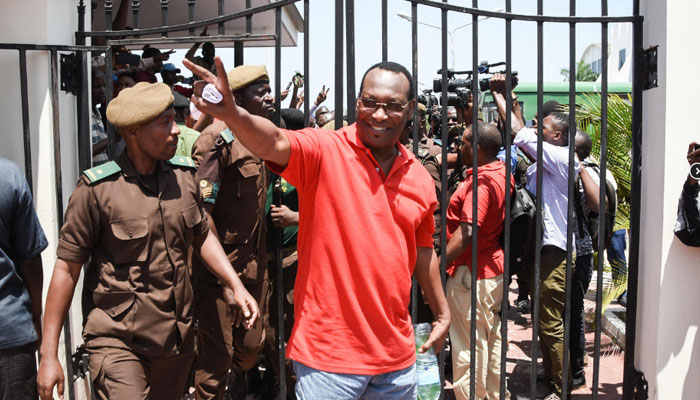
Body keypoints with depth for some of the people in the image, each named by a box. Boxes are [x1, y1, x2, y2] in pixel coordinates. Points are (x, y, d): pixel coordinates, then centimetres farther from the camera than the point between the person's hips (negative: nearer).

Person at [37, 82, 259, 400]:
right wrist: (49, 353, -9)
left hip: (178, 338, 5)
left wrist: (236, 287, 4)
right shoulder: (97, 189, -14)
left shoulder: (184, 176, 1)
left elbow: (202, 237, 15)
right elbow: (67, 268, -9)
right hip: (117, 341, -5)